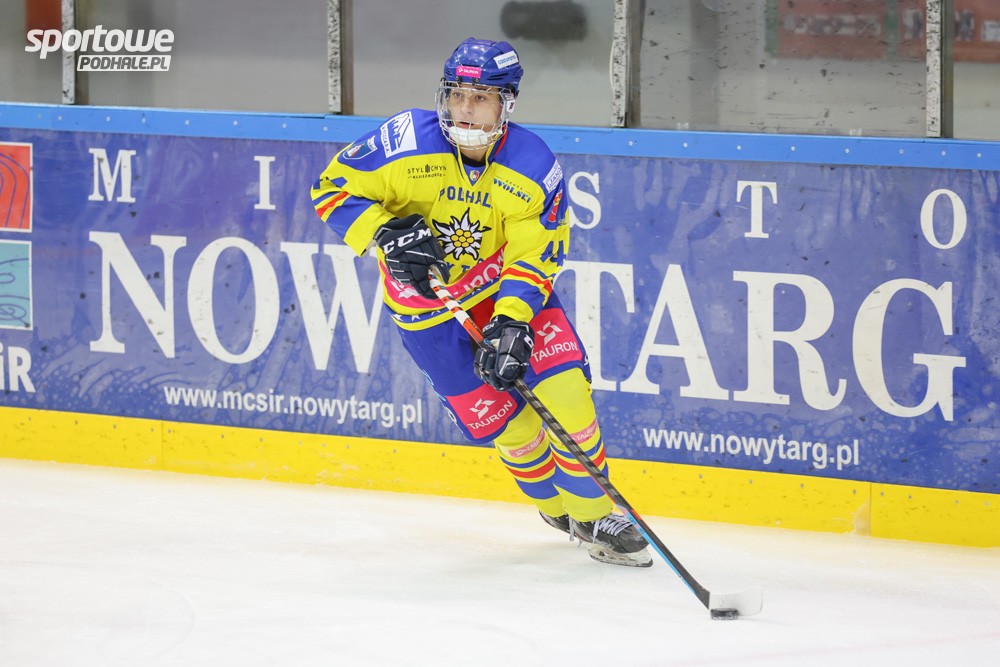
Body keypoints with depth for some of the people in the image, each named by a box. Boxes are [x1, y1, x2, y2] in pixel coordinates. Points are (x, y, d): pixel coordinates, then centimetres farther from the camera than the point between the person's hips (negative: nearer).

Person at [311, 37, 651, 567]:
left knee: (564, 388, -14)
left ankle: (594, 515, 5)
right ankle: (556, 504, 24)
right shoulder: (405, 142, -23)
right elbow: (333, 189, -15)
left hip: (511, 284, 1)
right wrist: (386, 235, -31)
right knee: (500, 417, -4)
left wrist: (511, 323, -33)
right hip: (426, 299, -1)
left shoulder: (534, 169, -19)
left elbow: (534, 256, -18)